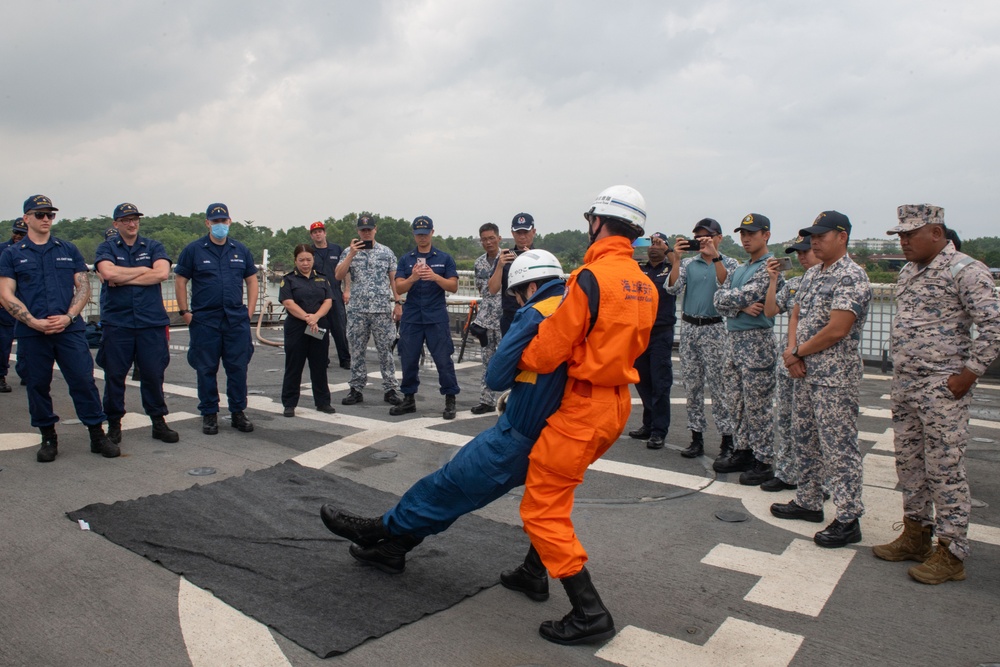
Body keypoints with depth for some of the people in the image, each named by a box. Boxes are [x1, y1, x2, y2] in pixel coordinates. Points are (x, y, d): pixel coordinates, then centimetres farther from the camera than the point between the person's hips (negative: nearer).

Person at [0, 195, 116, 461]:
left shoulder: (69, 250, 11)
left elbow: (83, 287, 7)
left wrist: (69, 316, -8)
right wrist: (34, 322, -12)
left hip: (70, 329, 0)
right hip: (31, 334, 0)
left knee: (84, 381, -3)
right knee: (37, 386, 7)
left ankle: (98, 436, 5)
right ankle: (48, 438, 20)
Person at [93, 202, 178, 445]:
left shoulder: (153, 247, 10)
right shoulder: (107, 248, 8)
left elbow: (162, 273, -8)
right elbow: (108, 272, -12)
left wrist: (124, 278, -7)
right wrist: (142, 270, -3)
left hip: (151, 322, 1)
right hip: (117, 322, 0)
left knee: (154, 373, 3)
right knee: (114, 375, 4)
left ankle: (158, 422, 14)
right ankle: (114, 424, 16)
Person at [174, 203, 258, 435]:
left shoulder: (241, 250, 10)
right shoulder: (194, 250, 2)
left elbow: (252, 280, 14)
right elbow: (180, 281, 3)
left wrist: (249, 310, 6)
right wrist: (184, 312, -2)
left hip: (237, 320, 2)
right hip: (204, 320, -2)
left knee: (238, 368, 5)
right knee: (206, 370, 4)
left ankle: (238, 413, 15)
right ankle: (209, 414, 15)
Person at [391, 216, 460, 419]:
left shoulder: (444, 258, 5)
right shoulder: (405, 259, 9)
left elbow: (453, 287, -2)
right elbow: (399, 288, 0)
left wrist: (435, 276, -19)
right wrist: (413, 278, -20)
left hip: (437, 318, -2)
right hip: (411, 318, 2)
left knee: (443, 360, -4)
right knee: (408, 360, 7)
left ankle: (450, 400, 6)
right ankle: (409, 399, 20)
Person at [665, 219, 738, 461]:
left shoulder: (728, 263, 4)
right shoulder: (688, 264, 10)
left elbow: (726, 286, -16)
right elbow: (672, 288, -4)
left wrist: (715, 256, -21)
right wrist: (676, 259, -12)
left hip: (714, 329, -4)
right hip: (689, 327, 4)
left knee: (718, 386, -5)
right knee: (692, 385, 7)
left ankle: (728, 442, 3)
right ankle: (697, 438, 16)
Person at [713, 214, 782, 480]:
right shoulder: (738, 270, 17)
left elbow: (746, 296, -20)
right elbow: (719, 300, 5)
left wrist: (728, 298, -2)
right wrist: (741, 307, -12)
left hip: (757, 341, -8)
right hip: (735, 339, 8)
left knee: (758, 405, -3)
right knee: (738, 403, 14)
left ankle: (764, 461, 6)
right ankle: (742, 452, 25)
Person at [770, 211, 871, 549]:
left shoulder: (851, 277, -15)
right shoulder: (812, 274, 14)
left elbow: (836, 330, -21)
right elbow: (796, 314, 15)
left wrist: (797, 353, -10)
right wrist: (791, 350, -4)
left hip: (835, 378, -9)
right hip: (806, 373, 9)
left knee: (839, 448, -3)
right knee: (807, 441, 17)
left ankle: (848, 519, 6)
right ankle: (808, 502, 30)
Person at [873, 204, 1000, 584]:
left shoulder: (965, 271, -13)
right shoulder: (908, 271, 13)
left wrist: (968, 375, -17)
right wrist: (898, 375, 16)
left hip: (942, 387, -8)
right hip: (904, 386, 9)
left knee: (945, 470, -1)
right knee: (909, 463, 15)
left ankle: (951, 553, 11)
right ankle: (915, 536, 28)